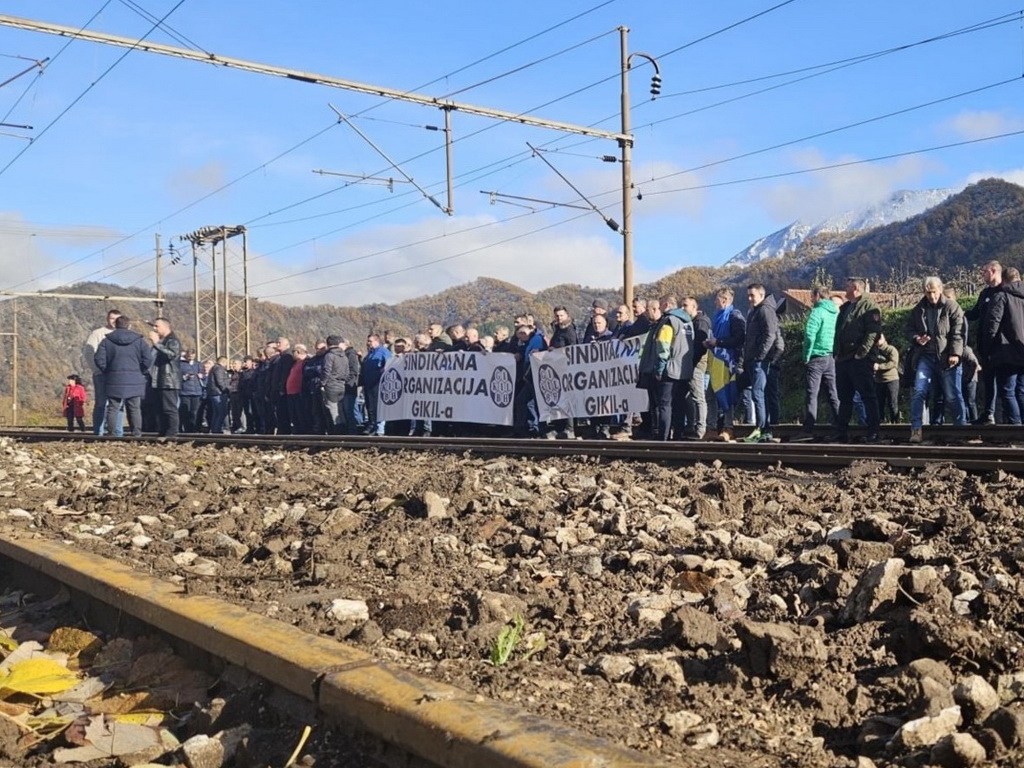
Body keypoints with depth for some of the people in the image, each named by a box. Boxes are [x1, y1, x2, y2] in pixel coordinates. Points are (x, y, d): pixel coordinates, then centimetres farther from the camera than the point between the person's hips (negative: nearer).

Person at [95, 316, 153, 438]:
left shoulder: (106, 341, 2)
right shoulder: (139, 341, 1)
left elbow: (99, 360, -5)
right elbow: (148, 359, -7)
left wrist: (107, 372, 9)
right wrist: (140, 372, 5)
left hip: (114, 381, 0)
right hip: (134, 382, 0)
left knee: (112, 409, 5)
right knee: (135, 409, 6)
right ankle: (137, 433, 3)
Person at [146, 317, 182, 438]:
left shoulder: (173, 341, -7)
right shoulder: (160, 341, 24)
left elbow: (171, 354, -28)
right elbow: (154, 358, 37)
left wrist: (156, 343, -25)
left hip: (169, 382, -10)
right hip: (158, 382, 10)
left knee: (170, 408, -11)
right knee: (162, 409, 12)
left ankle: (171, 434, -11)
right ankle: (163, 433, 17)